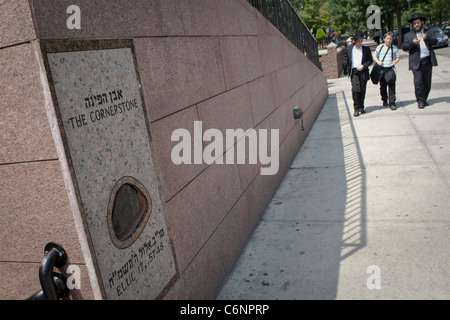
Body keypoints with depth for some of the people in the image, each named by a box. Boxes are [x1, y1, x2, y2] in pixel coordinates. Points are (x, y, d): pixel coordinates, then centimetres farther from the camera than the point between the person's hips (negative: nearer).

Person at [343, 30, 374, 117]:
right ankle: (356, 109, -9)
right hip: (353, 72, -1)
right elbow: (345, 61, 11)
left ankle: (361, 107, 23)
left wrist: (363, 66, -9)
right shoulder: (348, 49, 5)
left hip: (363, 72, 2)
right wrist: (346, 71, -1)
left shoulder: (366, 49, 6)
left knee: (363, 91, 6)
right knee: (355, 89, -15)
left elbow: (370, 61, 8)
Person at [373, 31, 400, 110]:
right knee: (382, 86, 6)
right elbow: (374, 56, 13)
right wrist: (378, 61, -6)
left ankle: (392, 103, -3)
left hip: (390, 69, -1)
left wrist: (395, 61, -5)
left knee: (392, 86, -6)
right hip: (382, 69, 1)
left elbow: (398, 57, 16)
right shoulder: (380, 47, 7)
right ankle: (384, 101, 26)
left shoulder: (394, 48, 8)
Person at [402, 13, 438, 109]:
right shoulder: (408, 35, 10)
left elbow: (435, 41, -7)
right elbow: (404, 47, -2)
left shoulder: (429, 32, 11)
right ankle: (420, 100, 3)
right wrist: (412, 43, -21)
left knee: (427, 82, 7)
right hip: (416, 62, -2)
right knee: (418, 82, -10)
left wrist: (426, 38, -26)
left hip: (428, 61, 2)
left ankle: (424, 99, 21)